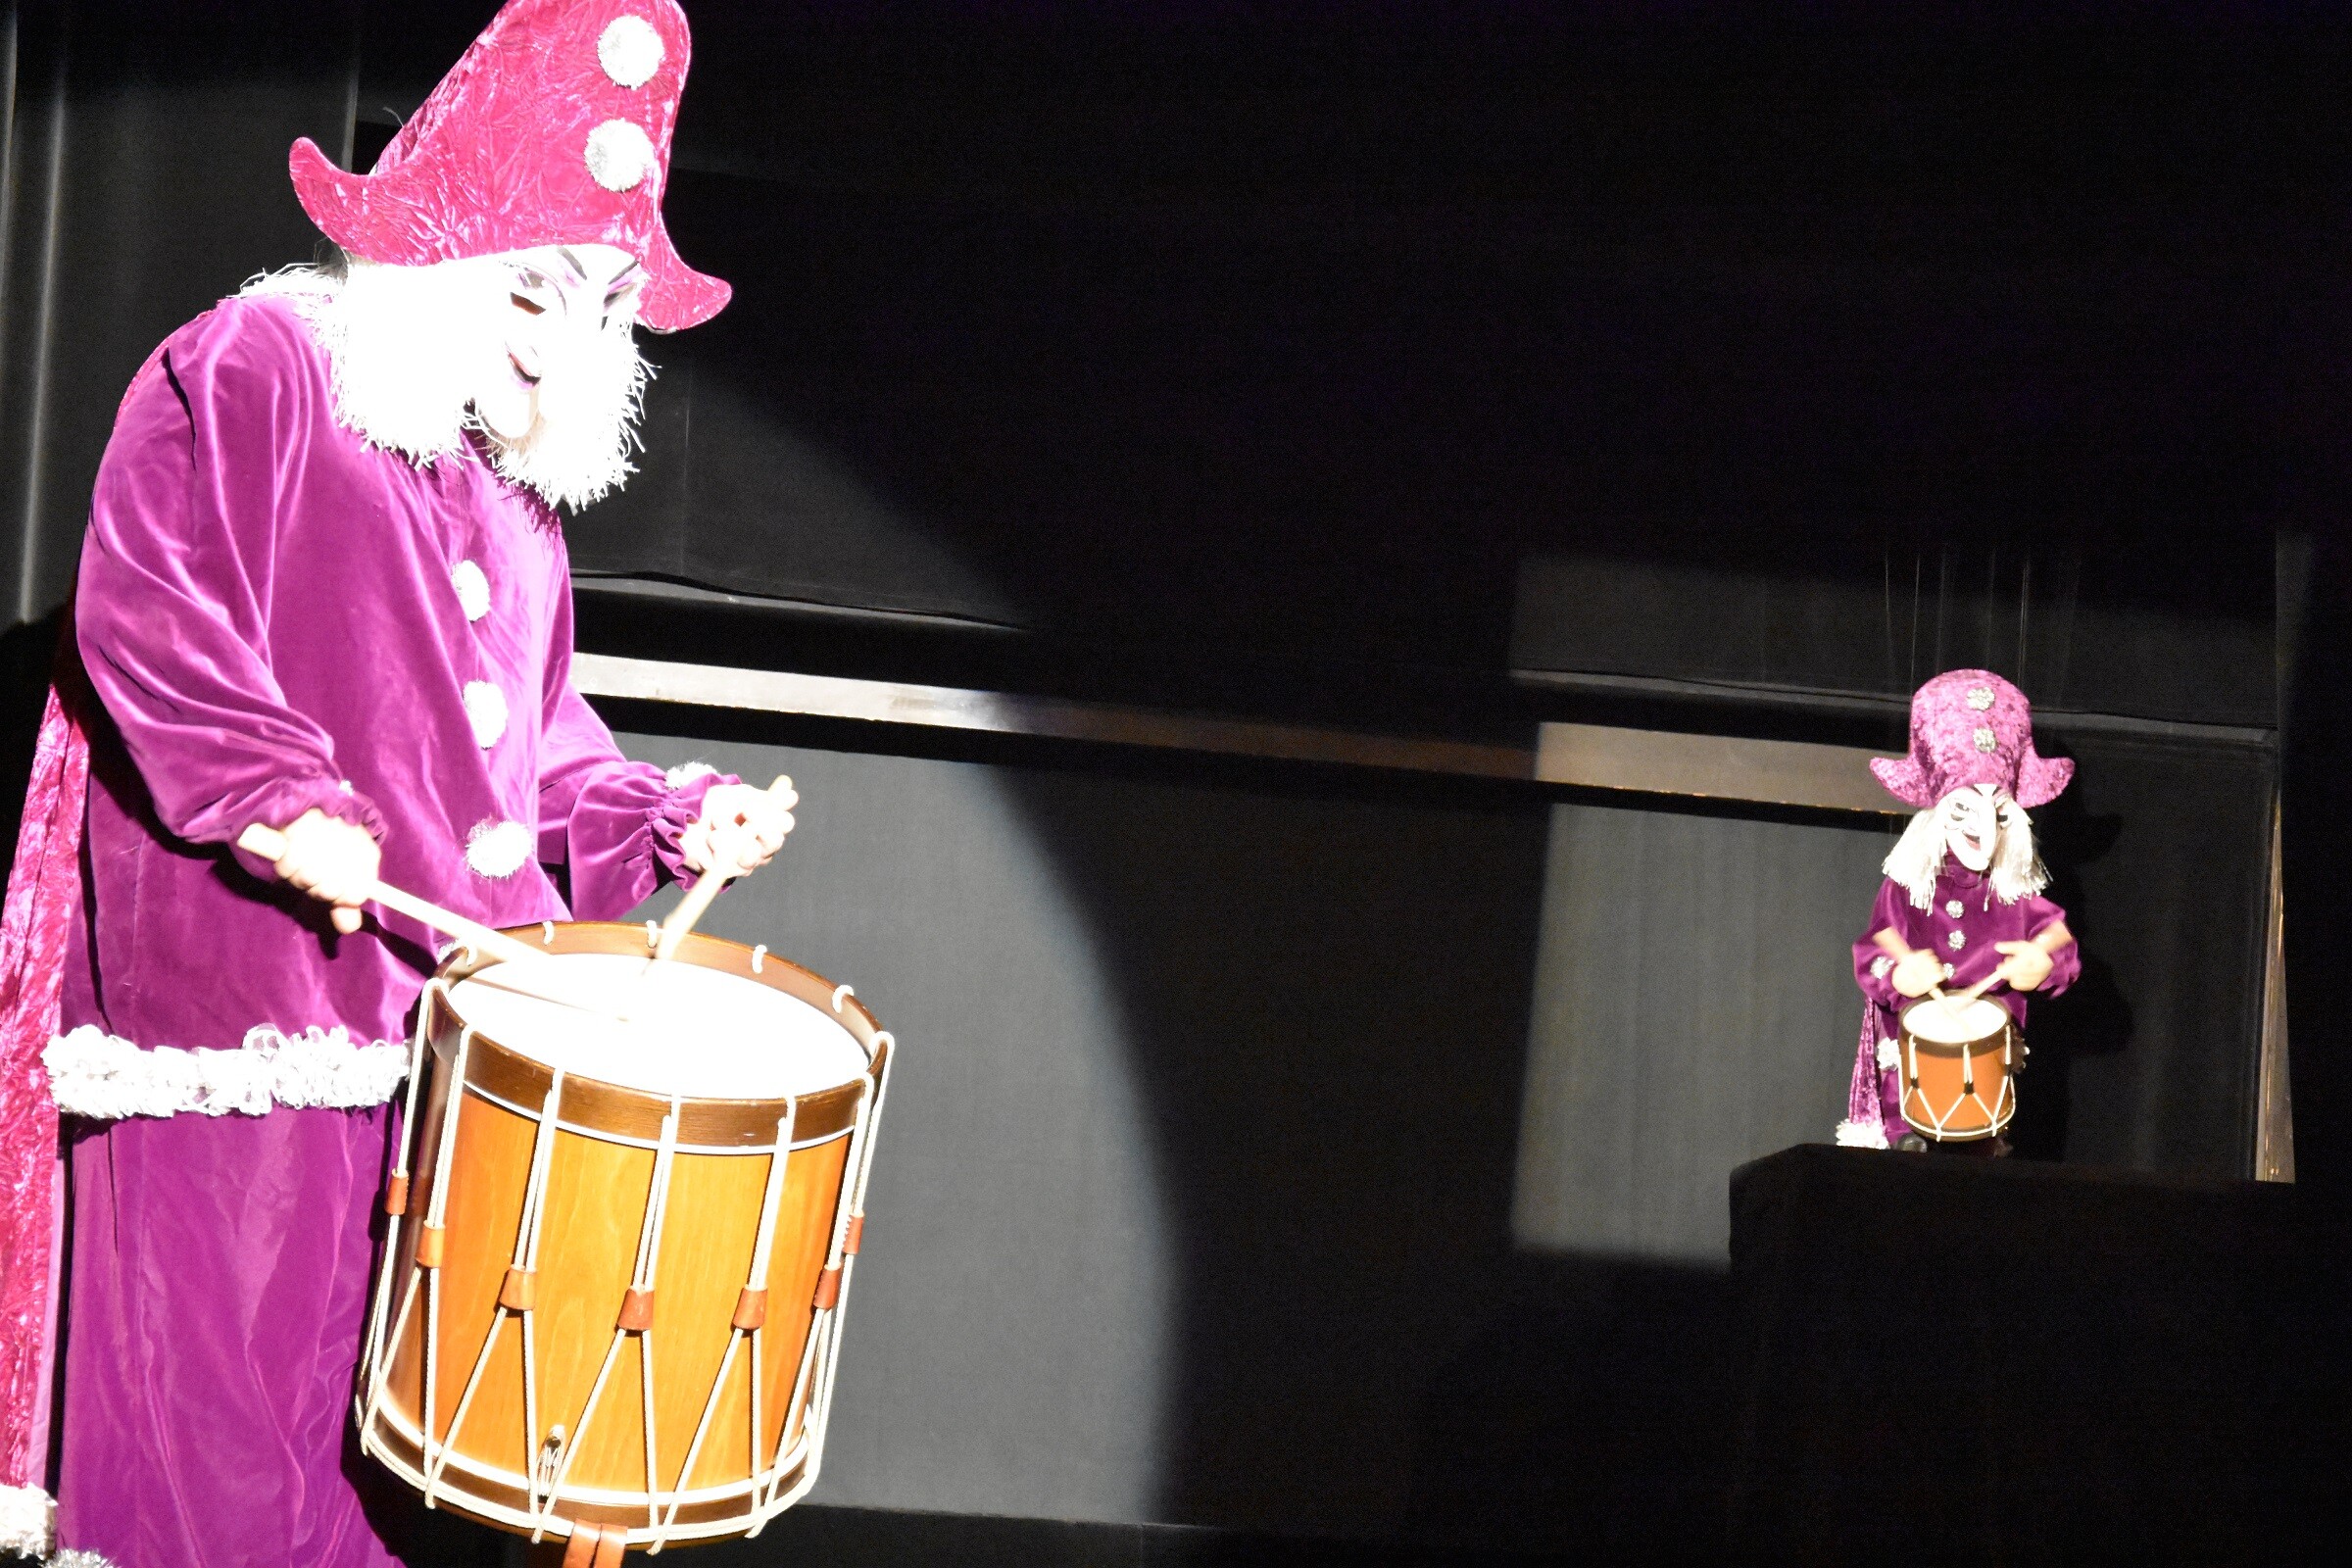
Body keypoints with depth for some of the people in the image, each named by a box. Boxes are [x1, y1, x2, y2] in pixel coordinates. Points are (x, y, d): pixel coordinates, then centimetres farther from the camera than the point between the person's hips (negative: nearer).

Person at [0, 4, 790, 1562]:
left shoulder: (522, 488, 21)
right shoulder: (243, 373, -2)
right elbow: (145, 613, -15)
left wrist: (669, 822, 11)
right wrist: (276, 795, -24)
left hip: (454, 1032, 7)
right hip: (245, 1025, -7)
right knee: (238, 1439, -4)